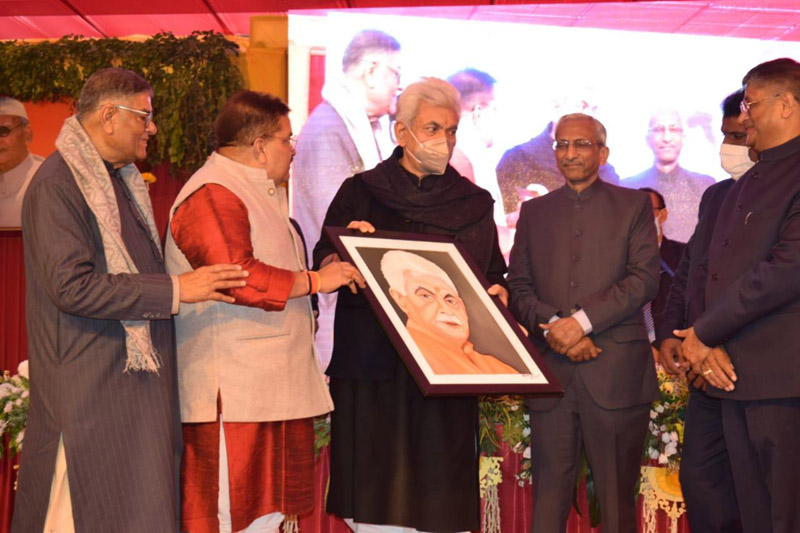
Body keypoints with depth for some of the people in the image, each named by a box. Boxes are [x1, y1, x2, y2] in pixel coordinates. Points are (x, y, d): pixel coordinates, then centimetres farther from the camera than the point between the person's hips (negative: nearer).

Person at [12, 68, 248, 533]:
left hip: (138, 375, 9)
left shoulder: (123, 180, 16)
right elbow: (72, 286, -23)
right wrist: (175, 289, -22)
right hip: (92, 385, -9)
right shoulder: (58, 184, -14)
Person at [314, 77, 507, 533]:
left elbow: (494, 274, 18)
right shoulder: (361, 193, 6)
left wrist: (497, 292, -4)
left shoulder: (475, 204, 12)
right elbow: (324, 267, 3)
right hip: (373, 367, -1)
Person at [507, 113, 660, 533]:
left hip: (615, 372, -2)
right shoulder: (534, 211, 17)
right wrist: (552, 326, -10)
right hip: (551, 372, 2)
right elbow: (518, 286, 9)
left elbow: (645, 278, -4)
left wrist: (581, 320, -13)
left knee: (617, 497, 2)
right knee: (548, 497, 2)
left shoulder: (634, 205, 9)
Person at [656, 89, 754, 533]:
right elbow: (686, 272, 20)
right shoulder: (716, 196, 15)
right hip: (707, 375, 7)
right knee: (699, 479, 10)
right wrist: (668, 334, 7)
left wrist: (721, 346, -18)